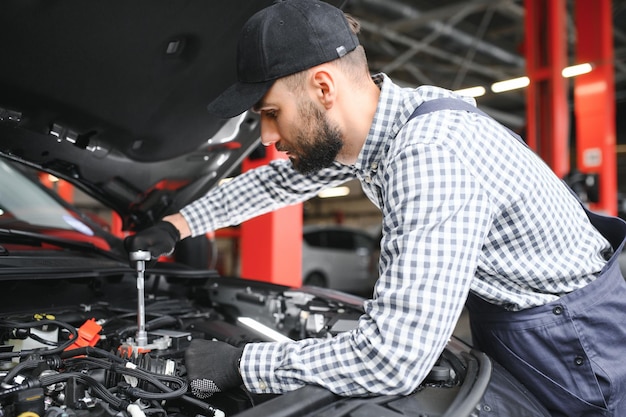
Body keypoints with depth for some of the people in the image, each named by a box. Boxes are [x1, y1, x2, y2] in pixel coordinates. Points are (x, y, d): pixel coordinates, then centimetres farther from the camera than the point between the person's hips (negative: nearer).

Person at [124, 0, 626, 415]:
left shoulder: (432, 156, -39)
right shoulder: (348, 130, -7)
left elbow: (391, 361, -41)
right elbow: (282, 179, 13)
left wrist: (242, 365, -27)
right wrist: (180, 223, 15)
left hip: (572, 348, -7)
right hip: (500, 318, 8)